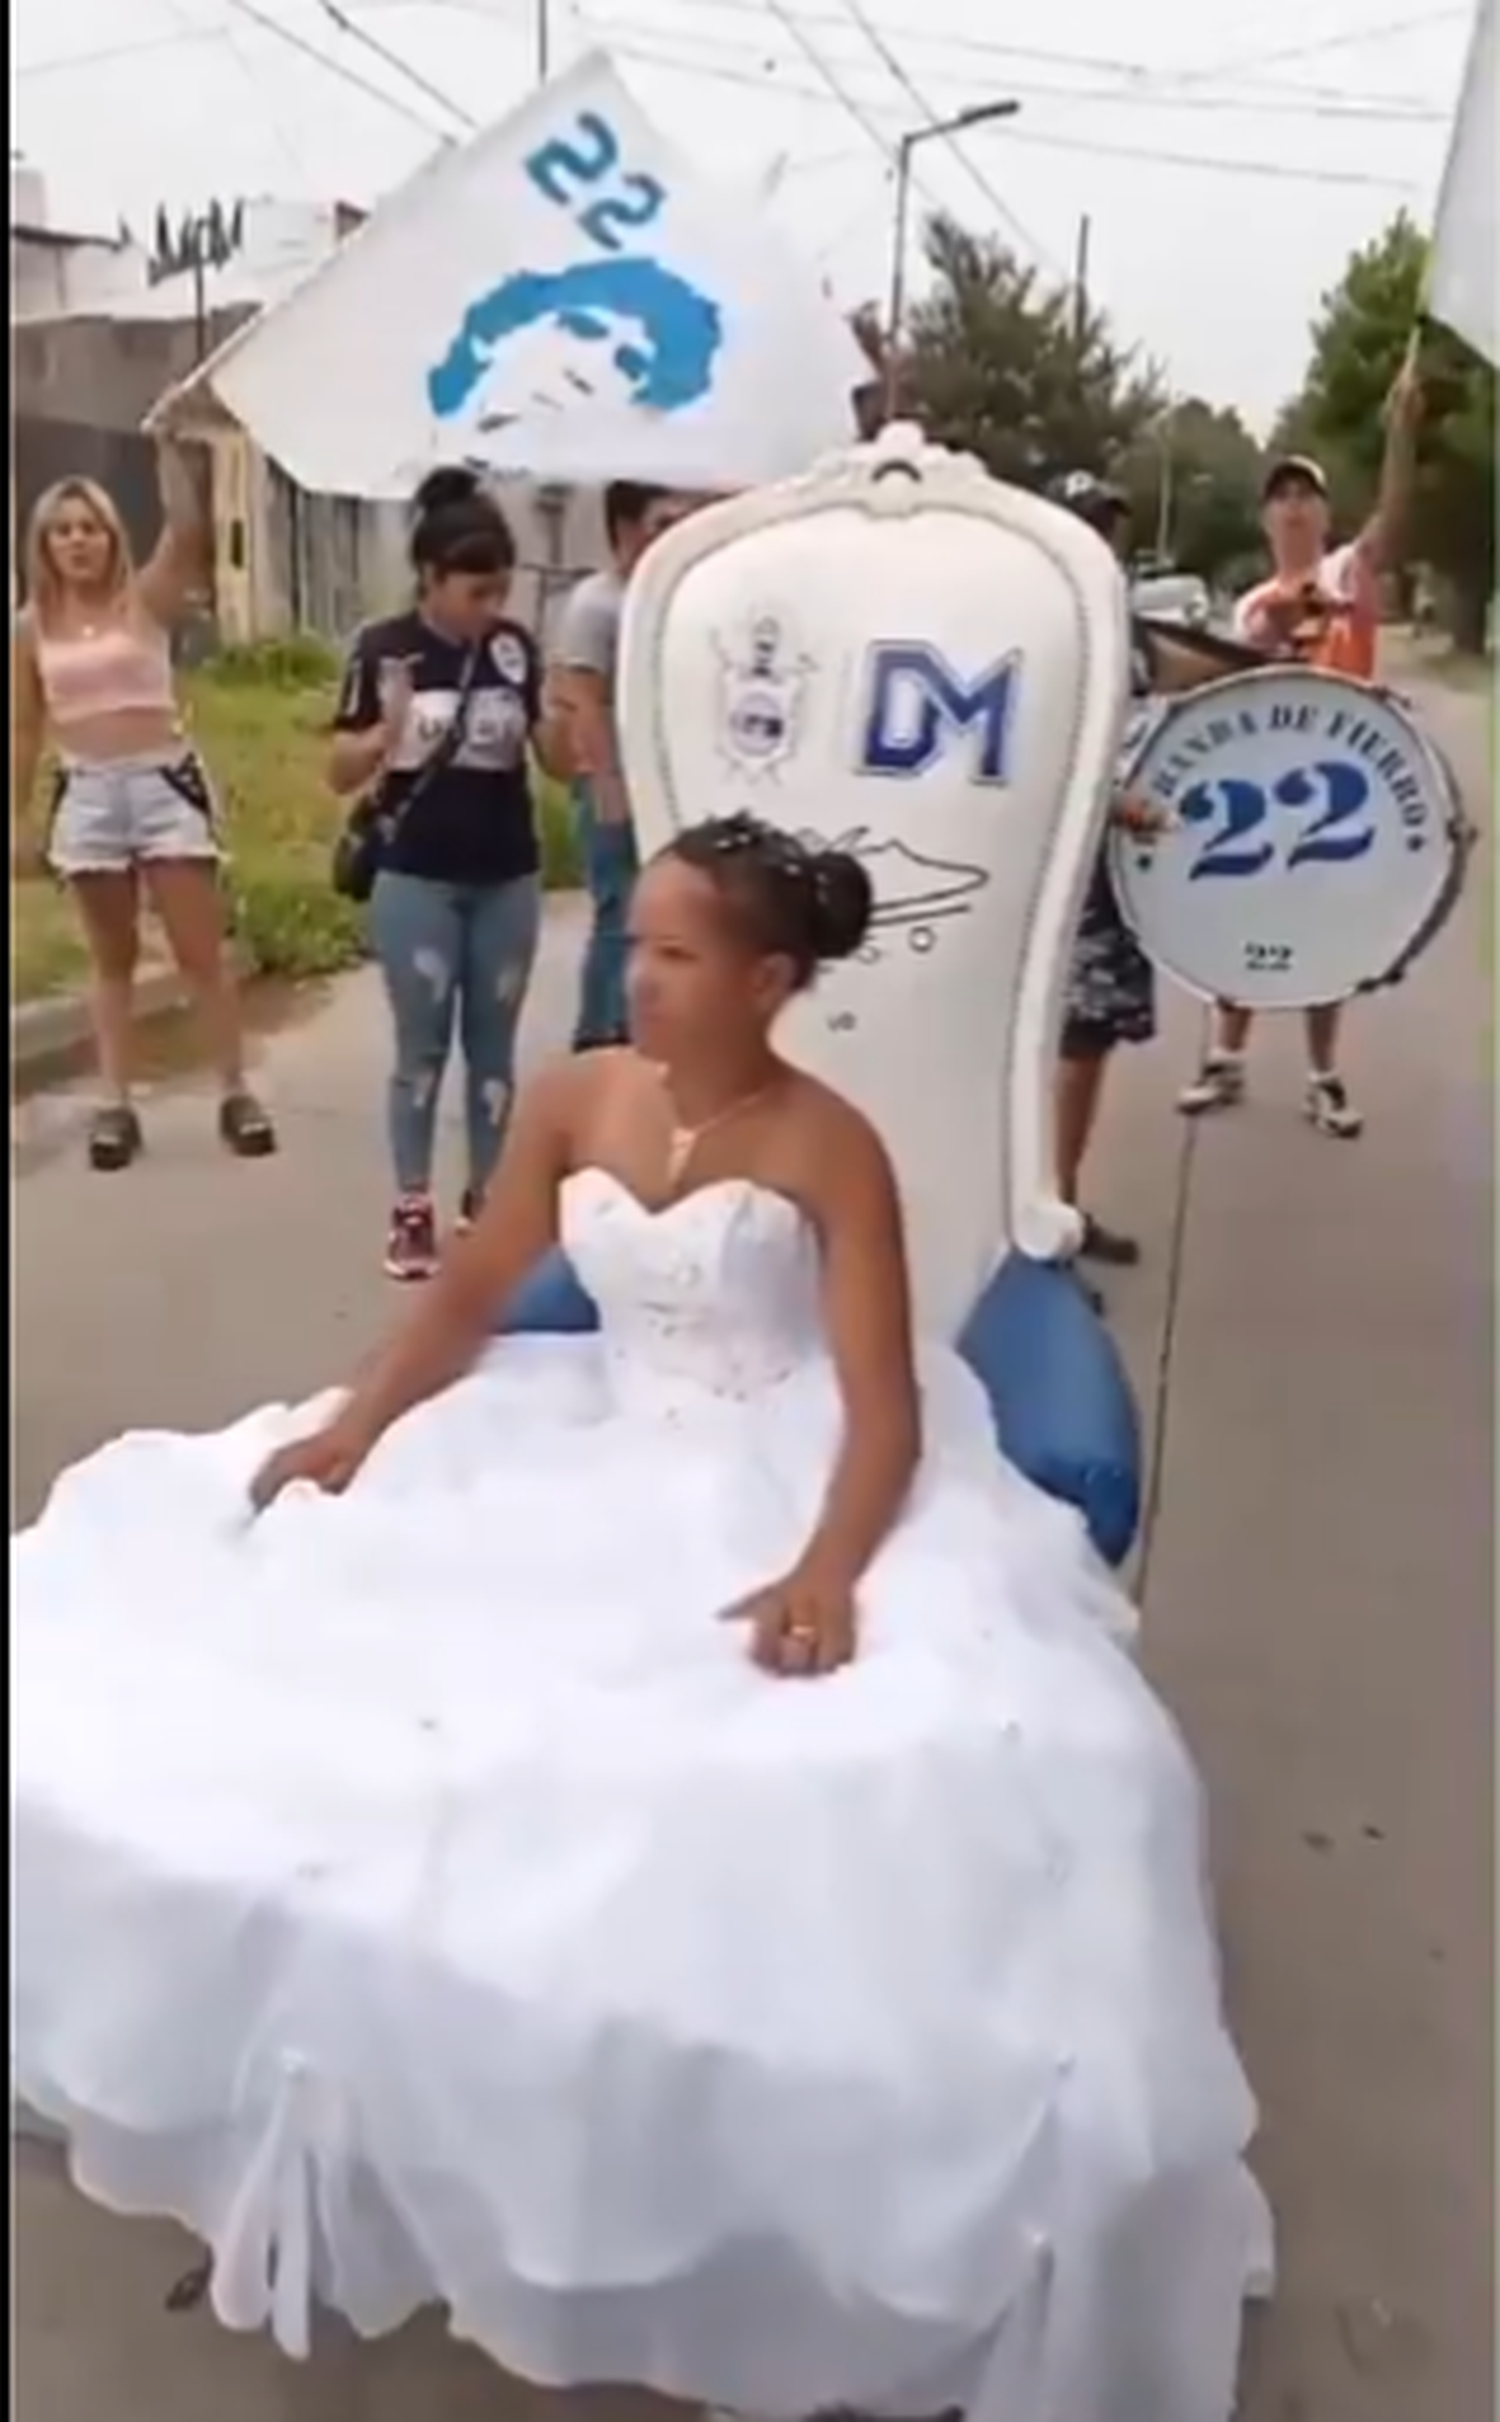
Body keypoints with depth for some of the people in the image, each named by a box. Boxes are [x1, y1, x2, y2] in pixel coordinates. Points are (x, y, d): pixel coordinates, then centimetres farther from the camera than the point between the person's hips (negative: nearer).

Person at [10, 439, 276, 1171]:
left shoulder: (147, 598, -1)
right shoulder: (30, 627, 6)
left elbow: (189, 531, -19)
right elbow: (25, 731, 10)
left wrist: (168, 445, -26)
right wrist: (21, 820, 9)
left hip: (164, 782, -2)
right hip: (86, 796, 3)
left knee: (201, 949, -1)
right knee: (112, 957, 9)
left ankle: (235, 1094, 8)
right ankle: (115, 1106, 14)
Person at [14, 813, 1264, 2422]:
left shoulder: (828, 1148, -13)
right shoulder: (575, 1099, 0)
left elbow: (885, 1402, -18)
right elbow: (469, 1293, 7)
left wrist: (826, 1571, -35)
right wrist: (352, 1430, -7)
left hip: (784, 1481, -5)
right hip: (593, 1458, 5)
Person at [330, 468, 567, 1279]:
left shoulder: (517, 646, -1)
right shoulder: (384, 648, -8)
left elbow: (549, 751, 8)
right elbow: (341, 773, -5)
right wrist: (387, 731, -24)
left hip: (508, 879, 3)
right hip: (417, 880, -3)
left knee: (493, 1043, 11)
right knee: (421, 1046, 5)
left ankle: (486, 1198, 23)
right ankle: (412, 1210, 15)